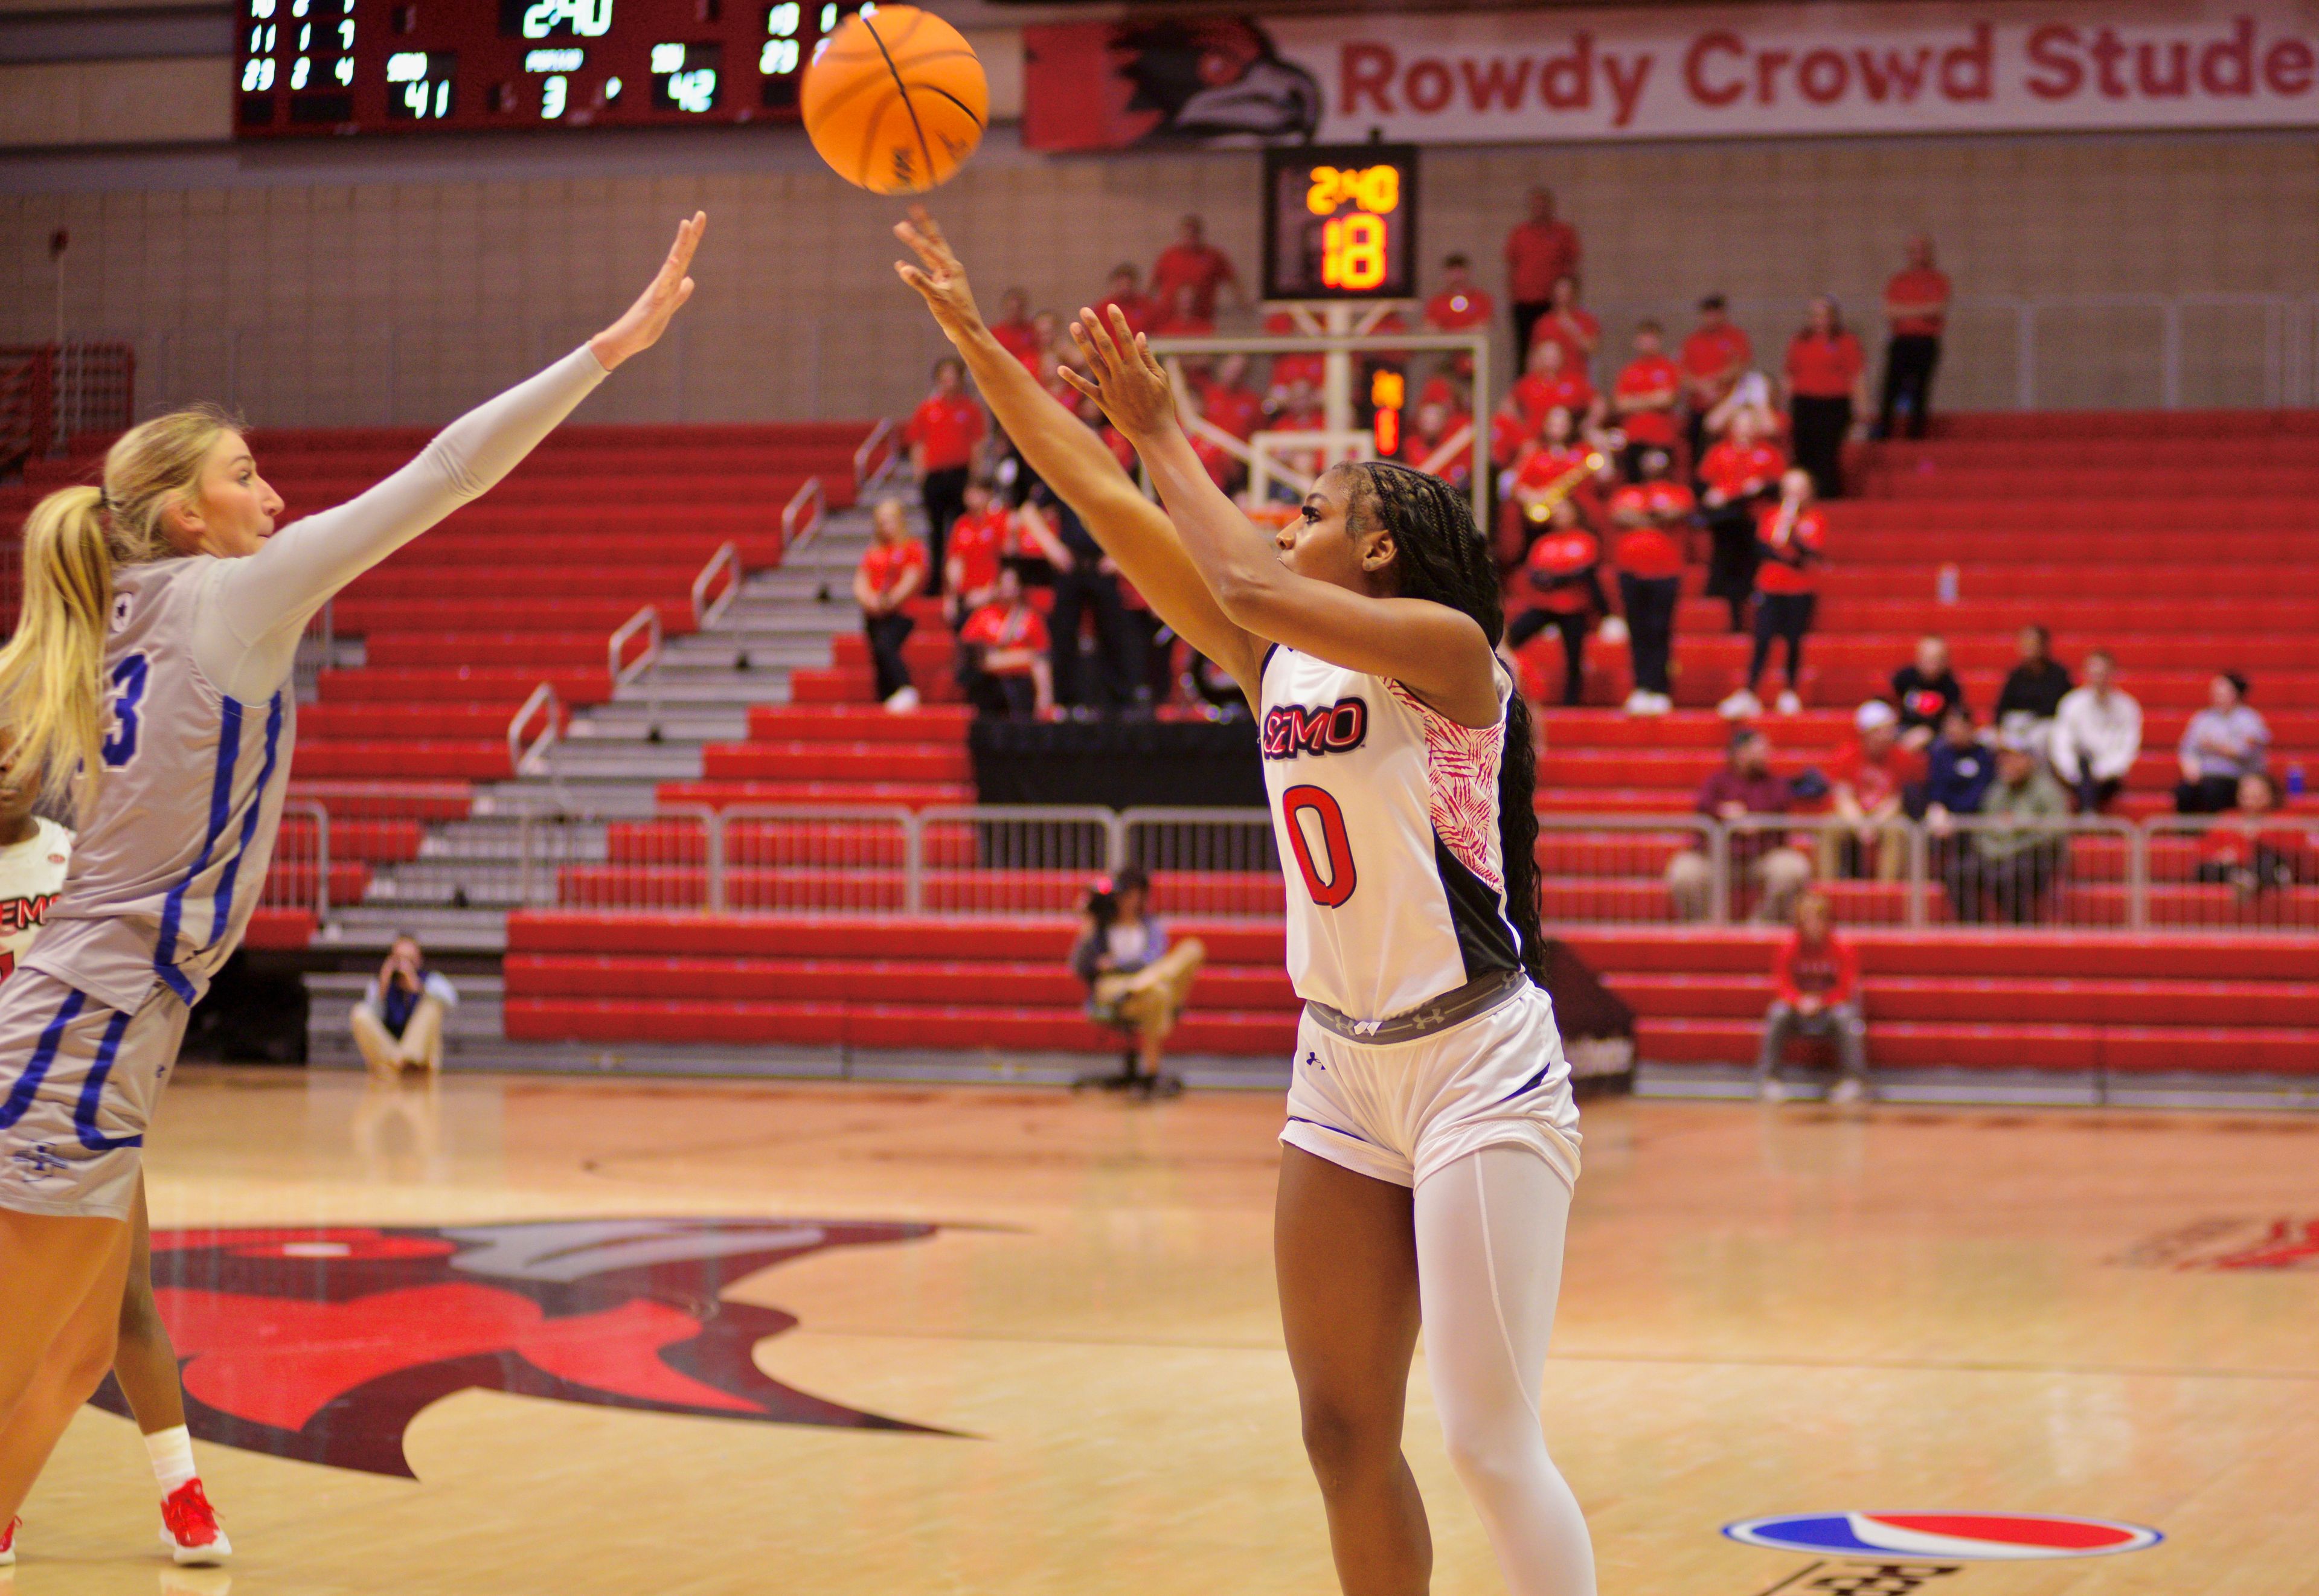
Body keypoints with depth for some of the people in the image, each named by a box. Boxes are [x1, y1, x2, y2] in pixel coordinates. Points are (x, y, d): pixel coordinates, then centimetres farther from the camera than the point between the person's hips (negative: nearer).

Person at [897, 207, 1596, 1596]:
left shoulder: (1444, 648, -11)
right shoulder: (1280, 664, 9)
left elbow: (1244, 583, -27)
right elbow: (1109, 504, 9)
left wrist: (1164, 429, -13)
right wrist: (970, 336, 7)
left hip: (1477, 1066, -8)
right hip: (1343, 1065, 8)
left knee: (1493, 1442, -10)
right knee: (1345, 1435, 7)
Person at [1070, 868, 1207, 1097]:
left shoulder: (1152, 928, 23)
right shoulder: (1100, 928, 18)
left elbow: (1153, 962, 3)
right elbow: (1080, 968, 4)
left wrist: (1118, 963, -7)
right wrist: (1087, 931, -3)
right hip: (1108, 989, -3)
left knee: (1192, 949, -25)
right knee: (1157, 993, -40)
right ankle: (1152, 1073, -46)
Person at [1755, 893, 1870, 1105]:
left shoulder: (1843, 948, -10)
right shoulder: (1789, 948, -6)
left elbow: (1847, 989, -12)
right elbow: (1782, 986, -8)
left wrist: (1820, 1002, -28)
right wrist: (1801, 1002, -30)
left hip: (1832, 1007, -1)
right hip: (1800, 1012, 1)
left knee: (1845, 1015, -35)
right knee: (1778, 1013, -29)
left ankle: (1852, 1080, -31)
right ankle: (1767, 1078, -27)